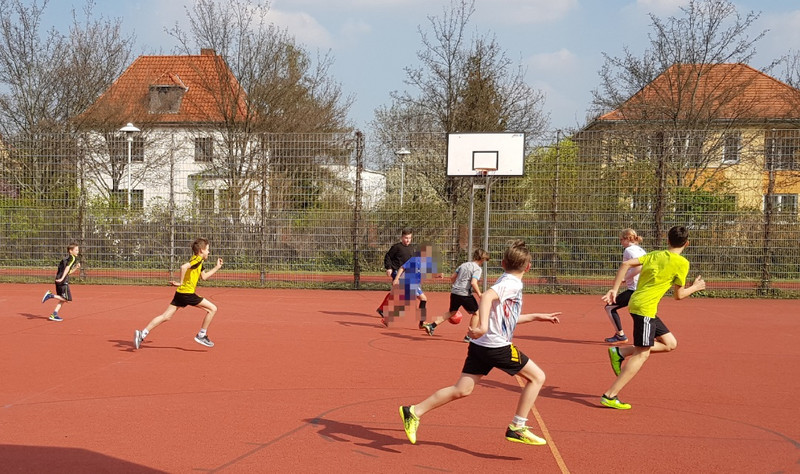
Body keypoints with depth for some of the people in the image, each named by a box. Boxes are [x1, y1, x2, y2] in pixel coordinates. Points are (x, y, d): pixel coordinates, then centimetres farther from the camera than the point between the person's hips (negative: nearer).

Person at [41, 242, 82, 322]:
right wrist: (62, 278, -25)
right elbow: (67, 268, -17)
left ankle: (54, 315, 11)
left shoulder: (66, 258, 23)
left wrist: (76, 267, 19)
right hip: (63, 281, -9)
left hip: (58, 280, 9)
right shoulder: (73, 258, -4)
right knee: (67, 299, -5)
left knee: (62, 299, 14)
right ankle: (51, 295, -10)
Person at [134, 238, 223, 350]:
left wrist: (217, 267, 29)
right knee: (212, 309, -1)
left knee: (166, 316, 6)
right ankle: (201, 335, 4)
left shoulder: (199, 261, 21)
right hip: (188, 293, -9)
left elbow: (204, 277, 32)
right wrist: (181, 282, -18)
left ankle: (142, 334, -2)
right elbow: (184, 267, -25)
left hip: (180, 293, 9)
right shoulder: (197, 259, -9)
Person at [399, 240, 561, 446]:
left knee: (462, 390, 8)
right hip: (498, 346, -9)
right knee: (537, 377, 3)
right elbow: (487, 296, -29)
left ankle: (414, 412, 4)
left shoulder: (507, 282, 19)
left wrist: (536, 316, 35)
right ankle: (517, 428, 3)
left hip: (480, 344, 9)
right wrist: (483, 325, -40)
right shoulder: (512, 283, -10)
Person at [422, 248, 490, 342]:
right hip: (465, 294, -7)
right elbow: (473, 283, -20)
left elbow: (452, 277, 19)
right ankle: (470, 336, 10)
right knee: (475, 313, 10)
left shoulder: (463, 265, 16)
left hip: (454, 292, 7)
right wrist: (480, 295, -13)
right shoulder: (477, 268, -6)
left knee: (451, 312, 22)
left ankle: (432, 325, 12)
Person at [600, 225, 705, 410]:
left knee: (670, 343, 14)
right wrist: (695, 287, 18)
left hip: (637, 303, 8)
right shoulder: (682, 263, -6)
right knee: (642, 354, -4)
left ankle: (620, 352, 10)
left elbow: (626, 264, 5)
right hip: (645, 307, -8)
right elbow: (678, 295, 0)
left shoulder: (655, 255, 13)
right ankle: (610, 396, -6)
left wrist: (614, 289, 7)